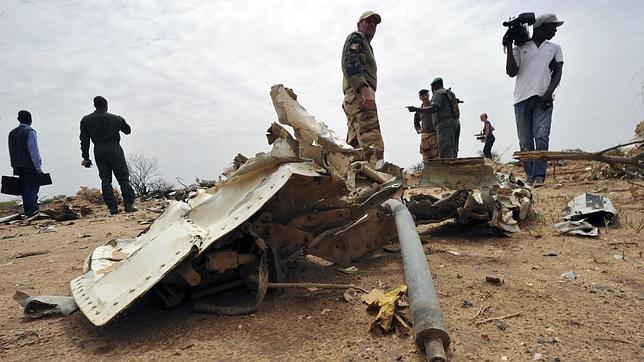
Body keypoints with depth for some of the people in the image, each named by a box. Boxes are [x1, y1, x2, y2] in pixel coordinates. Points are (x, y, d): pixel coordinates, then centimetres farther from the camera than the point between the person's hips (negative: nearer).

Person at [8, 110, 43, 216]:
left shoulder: (12, 133, 12)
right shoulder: (30, 132, -11)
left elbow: (11, 152, 15)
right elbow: (34, 151, -14)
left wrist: (15, 166, 19)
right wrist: (38, 168, -12)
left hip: (18, 167, 7)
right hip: (30, 166, -7)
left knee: (25, 189, 11)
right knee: (32, 188, -3)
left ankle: (28, 211, 14)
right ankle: (32, 210, -7)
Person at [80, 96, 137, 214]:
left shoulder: (85, 120, 5)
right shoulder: (116, 118, -2)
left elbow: (84, 140, 6)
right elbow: (127, 130, 15)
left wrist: (86, 157, 10)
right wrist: (122, 121, 34)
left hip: (99, 152, 3)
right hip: (114, 150, -2)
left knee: (105, 180, 6)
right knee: (123, 178, 1)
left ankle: (112, 207, 2)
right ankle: (129, 204, -4)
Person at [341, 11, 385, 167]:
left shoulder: (365, 46, 37)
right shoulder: (356, 37, 9)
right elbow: (351, 62, -10)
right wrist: (364, 88, -25)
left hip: (353, 98, 10)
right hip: (360, 94, -10)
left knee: (355, 145, 3)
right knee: (373, 145, -24)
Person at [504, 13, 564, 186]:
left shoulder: (554, 48, 23)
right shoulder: (520, 49, 17)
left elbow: (558, 72, 11)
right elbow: (511, 72, 4)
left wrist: (549, 92, -6)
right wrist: (508, 48, -1)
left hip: (543, 99, 1)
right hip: (522, 99, 0)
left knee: (541, 136, -16)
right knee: (525, 142, -2)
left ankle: (539, 177, -21)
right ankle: (530, 176, 4)